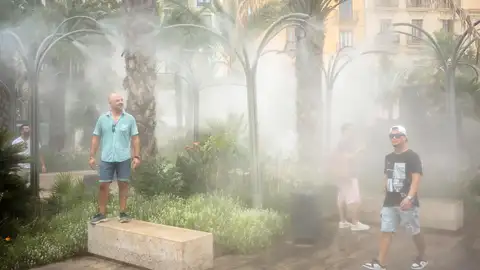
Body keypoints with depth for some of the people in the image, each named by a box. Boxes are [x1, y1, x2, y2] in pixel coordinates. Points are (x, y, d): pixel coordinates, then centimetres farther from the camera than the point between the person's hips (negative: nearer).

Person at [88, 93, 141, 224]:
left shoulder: (129, 118, 2)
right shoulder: (102, 119, 4)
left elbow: (135, 138, 3)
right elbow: (96, 138, 7)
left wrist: (136, 156, -4)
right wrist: (92, 156, 3)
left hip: (124, 158, 0)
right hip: (106, 159, 1)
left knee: (123, 184, 6)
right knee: (103, 186, 3)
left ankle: (123, 213, 15)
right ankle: (101, 214, 14)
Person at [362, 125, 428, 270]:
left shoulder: (412, 156, -8)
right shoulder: (388, 157, 12)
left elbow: (416, 178, -18)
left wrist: (409, 197, -29)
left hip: (407, 202, -6)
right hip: (389, 202, 6)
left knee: (415, 232, 7)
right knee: (385, 231, 1)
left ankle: (422, 258, 30)